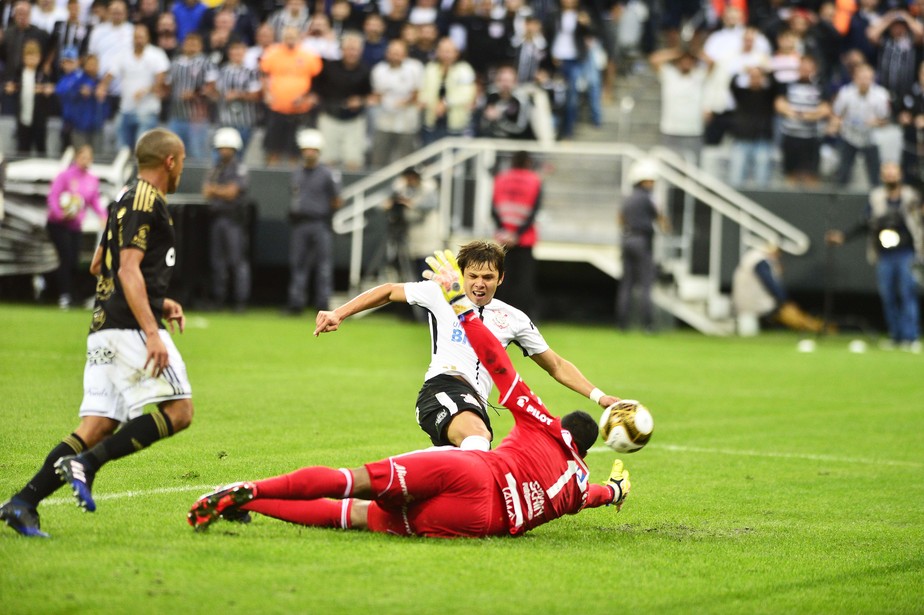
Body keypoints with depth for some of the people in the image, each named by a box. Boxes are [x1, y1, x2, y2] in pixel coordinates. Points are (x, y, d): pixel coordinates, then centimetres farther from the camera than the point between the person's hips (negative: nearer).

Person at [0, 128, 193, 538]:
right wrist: (152, 332, -25)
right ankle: (86, 463, -20)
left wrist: (157, 303, 29)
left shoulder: (126, 201, 23)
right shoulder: (148, 203, -7)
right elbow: (129, 270, -18)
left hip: (104, 327, 10)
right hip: (131, 326, -10)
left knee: (97, 426, 2)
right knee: (178, 411, -10)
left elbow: (100, 267, 32)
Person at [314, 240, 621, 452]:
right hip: (442, 387, -5)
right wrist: (339, 314, 16)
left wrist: (597, 396, 15)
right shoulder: (441, 295, 14)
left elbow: (557, 366, 26)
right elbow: (389, 291, 25)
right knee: (478, 436, -36)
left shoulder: (513, 320, 20)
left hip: (476, 406, 5)